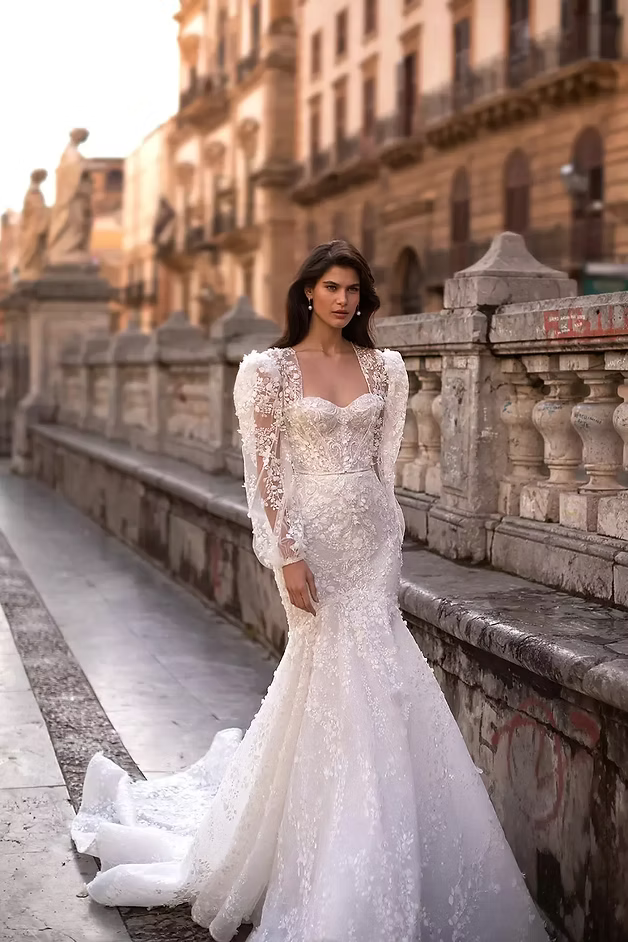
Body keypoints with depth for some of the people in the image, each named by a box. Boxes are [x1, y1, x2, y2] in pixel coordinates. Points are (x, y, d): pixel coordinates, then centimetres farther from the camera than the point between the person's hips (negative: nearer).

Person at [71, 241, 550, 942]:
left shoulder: (383, 368, 9)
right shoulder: (272, 369, -4)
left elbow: (383, 460, 14)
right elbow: (265, 472, -8)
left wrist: (385, 534, 9)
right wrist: (289, 555, -14)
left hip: (373, 530, 4)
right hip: (314, 532, -4)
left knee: (358, 678, 7)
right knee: (337, 670, -3)